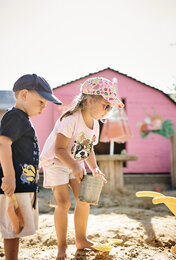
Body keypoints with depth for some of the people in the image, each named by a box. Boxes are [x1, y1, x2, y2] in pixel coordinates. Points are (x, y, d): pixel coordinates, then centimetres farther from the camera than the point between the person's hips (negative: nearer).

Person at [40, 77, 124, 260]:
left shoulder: (94, 124, 0)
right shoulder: (70, 120, -27)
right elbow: (59, 149, -29)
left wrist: (94, 169, -3)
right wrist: (74, 166, -40)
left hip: (76, 163, 8)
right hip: (55, 161, -7)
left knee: (83, 200, 1)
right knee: (64, 202, -13)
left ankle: (81, 240, 17)